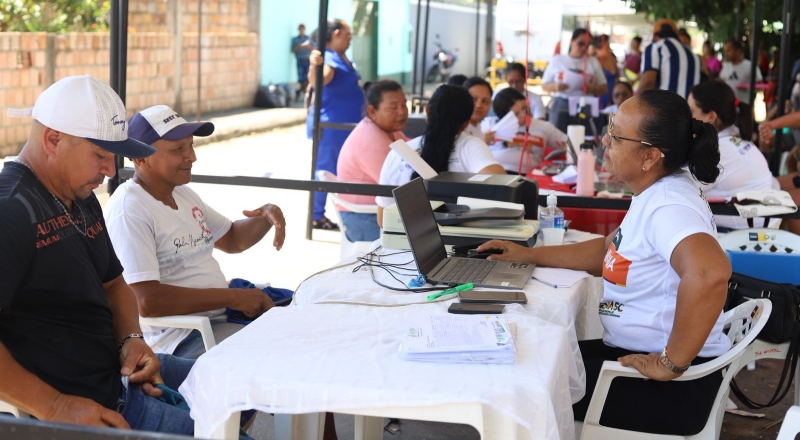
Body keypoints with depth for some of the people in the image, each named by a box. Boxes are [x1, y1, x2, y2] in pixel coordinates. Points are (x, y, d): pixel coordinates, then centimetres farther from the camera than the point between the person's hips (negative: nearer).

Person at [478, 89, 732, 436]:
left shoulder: (667, 204, -26)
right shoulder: (656, 194, 5)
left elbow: (709, 271, -45)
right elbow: (609, 252, 20)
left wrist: (672, 363, -35)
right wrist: (530, 255, 14)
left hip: (671, 387, -9)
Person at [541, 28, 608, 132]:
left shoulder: (593, 62, 15)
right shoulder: (557, 60, 12)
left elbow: (604, 88, 14)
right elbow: (544, 86, 12)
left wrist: (591, 88, -8)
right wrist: (555, 86, -10)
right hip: (561, 105, -1)